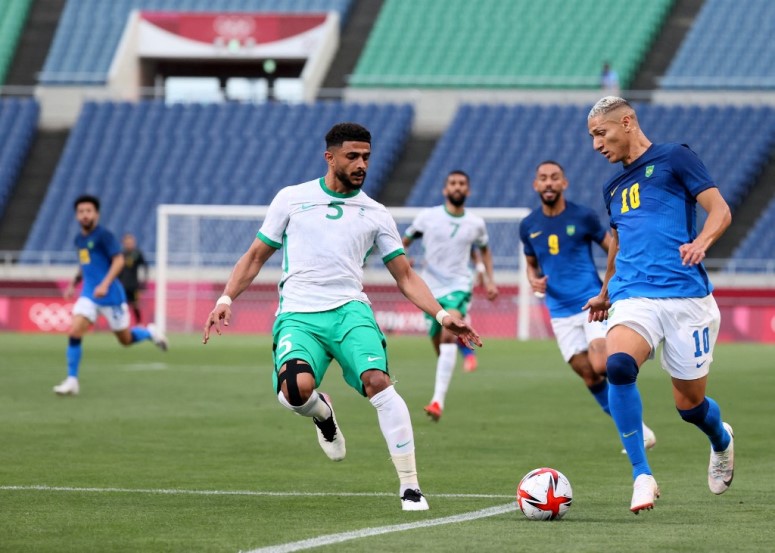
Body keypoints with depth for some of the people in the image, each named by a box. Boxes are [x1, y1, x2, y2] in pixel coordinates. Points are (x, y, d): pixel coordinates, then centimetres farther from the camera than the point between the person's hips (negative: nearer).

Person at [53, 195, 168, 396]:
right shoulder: (79, 239, 11)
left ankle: (150, 332, 39)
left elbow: (118, 261, -19)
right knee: (74, 332, -13)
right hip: (88, 294, 6)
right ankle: (72, 381, -9)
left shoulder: (104, 235, -12)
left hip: (110, 295, -6)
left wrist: (105, 284, -29)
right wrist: (74, 282, 15)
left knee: (126, 340, 6)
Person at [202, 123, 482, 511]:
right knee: (297, 388, -31)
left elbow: (405, 277, 16)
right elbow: (256, 256, 18)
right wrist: (226, 298, 3)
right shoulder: (292, 199, 11)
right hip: (298, 316, -1)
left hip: (350, 310, 1)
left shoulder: (375, 214, 14)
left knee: (377, 381, -27)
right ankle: (322, 414, 9)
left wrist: (442, 315, 1)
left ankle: (409, 486, -19)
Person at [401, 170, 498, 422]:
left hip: (459, 287, -2)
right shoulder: (427, 216, 0)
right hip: (431, 288, 2)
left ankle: (438, 400, -34)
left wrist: (489, 280, 13)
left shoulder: (476, 224, 4)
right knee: (439, 346, 7)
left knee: (448, 336, -25)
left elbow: (484, 250, 23)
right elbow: (404, 240, 10)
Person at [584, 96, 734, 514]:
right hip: (633, 298, 4)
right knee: (618, 365, -29)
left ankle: (722, 441, 42)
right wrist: (605, 294, 45)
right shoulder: (614, 187, 20)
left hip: (685, 296, -4)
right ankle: (642, 476, -24)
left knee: (690, 404, 4)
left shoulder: (673, 159, 2)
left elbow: (720, 211, -6)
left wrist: (700, 242, -25)